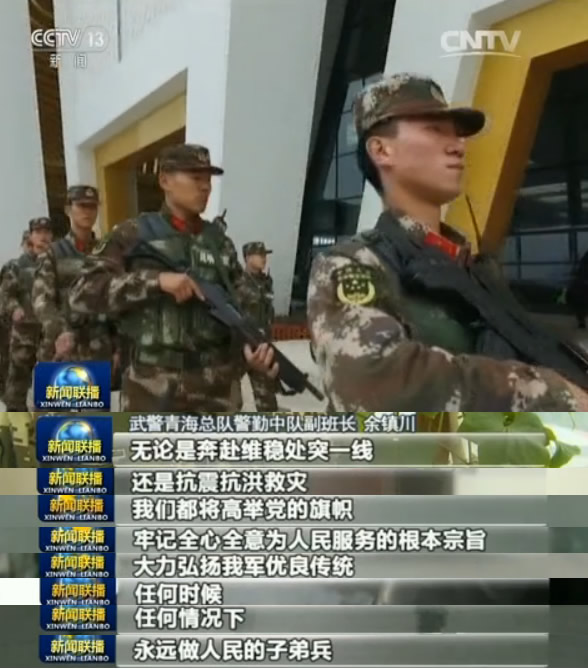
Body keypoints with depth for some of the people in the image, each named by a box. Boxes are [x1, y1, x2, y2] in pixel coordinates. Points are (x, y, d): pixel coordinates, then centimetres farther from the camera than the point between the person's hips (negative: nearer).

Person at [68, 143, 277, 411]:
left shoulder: (220, 242, 12)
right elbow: (82, 293, -8)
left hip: (215, 385, 4)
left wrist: (253, 344, -10)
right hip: (154, 387, -4)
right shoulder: (133, 235, 0)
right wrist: (157, 280, -18)